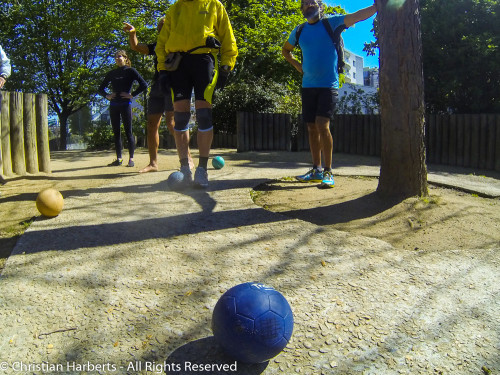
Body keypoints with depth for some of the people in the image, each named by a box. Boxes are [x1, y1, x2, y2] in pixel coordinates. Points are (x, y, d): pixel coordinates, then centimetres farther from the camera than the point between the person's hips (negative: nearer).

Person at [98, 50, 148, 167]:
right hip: (113, 105, 5)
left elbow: (144, 85, -7)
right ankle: (119, 159, 11)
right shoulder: (111, 73, 15)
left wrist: (132, 95, -10)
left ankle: (131, 158, 1)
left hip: (125, 104, -5)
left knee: (128, 132, -5)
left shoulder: (130, 71, 2)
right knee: (116, 132, 5)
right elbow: (101, 88, 23)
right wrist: (107, 96, 5)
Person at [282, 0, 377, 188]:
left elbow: (358, 16, -10)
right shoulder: (299, 31, 12)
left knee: (322, 125, -17)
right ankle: (316, 170, 16)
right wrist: (296, 65, 12)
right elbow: (285, 49, 28)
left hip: (328, 85, -5)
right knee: (312, 128, 6)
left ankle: (328, 172, -9)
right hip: (308, 86, 5)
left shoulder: (331, 23, 1)